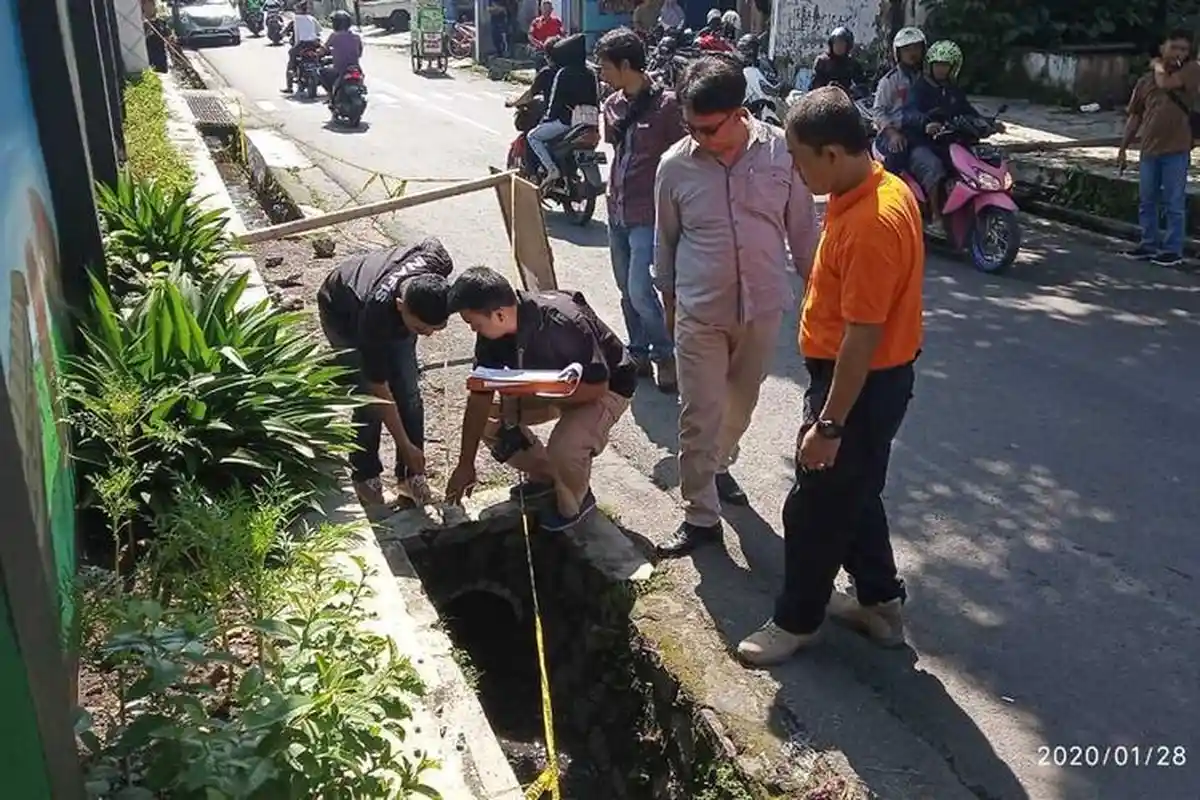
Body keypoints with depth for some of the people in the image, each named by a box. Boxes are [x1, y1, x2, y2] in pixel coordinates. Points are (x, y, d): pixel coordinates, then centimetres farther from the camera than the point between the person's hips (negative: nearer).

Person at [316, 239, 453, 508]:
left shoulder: (438, 264, -37)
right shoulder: (376, 313, -45)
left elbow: (431, 242, -9)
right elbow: (379, 390, -33)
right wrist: (406, 446, -26)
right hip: (342, 312, -4)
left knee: (409, 394, -5)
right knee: (368, 399, -13)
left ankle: (411, 474, 10)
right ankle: (365, 475, 10)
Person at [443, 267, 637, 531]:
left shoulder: (563, 325, -37)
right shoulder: (493, 329, -16)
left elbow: (597, 386, -30)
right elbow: (480, 396, -9)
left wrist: (538, 399, -34)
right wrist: (465, 465, -6)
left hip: (607, 386, -7)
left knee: (565, 447, -31)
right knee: (488, 419, -5)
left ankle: (575, 504, 3)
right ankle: (544, 475, 18)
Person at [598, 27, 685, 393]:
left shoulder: (666, 104, -13)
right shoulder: (612, 105, 8)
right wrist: (615, 195, 16)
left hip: (649, 214, -7)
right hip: (617, 211, 7)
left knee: (640, 290, -12)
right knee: (626, 290, 13)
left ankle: (665, 354, 9)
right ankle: (639, 353, 29)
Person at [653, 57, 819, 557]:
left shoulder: (781, 152, -9)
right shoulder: (675, 165, -9)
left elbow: (801, 227, 2)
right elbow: (665, 240, 5)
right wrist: (668, 300, 12)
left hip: (763, 306, 2)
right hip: (700, 311, -1)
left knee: (741, 403, 20)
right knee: (699, 417, 0)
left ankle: (719, 466, 47)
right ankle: (701, 516, 14)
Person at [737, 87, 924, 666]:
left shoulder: (871, 224, -28)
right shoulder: (876, 189, 4)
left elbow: (862, 337, -27)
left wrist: (828, 424, -22)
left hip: (862, 385, -10)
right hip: (862, 375, 10)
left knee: (815, 506, 6)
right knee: (854, 495, 22)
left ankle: (796, 620, 24)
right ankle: (880, 603, 37)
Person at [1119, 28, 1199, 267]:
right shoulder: (1145, 80, 9)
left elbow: (1165, 83, -20)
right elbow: (1135, 117, 14)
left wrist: (1159, 65, 1)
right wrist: (1123, 148, 11)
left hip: (1176, 150, -4)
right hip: (1148, 150, 4)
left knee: (1174, 203, 1)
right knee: (1146, 201, 13)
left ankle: (1173, 249, 8)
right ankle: (1149, 244, 25)